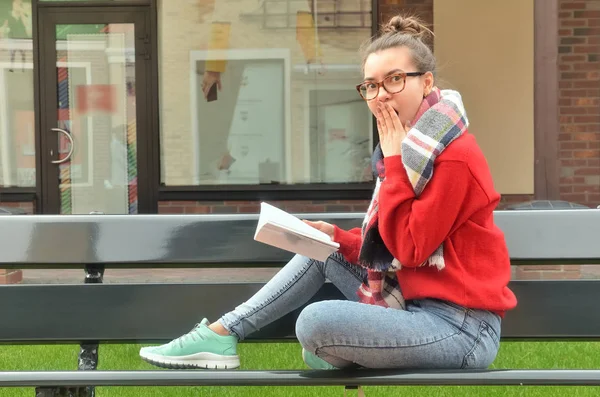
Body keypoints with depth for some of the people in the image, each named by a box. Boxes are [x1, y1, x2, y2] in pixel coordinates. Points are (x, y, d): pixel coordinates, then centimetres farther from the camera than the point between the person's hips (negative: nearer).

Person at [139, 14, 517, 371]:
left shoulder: (454, 156, -18)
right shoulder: (410, 145, 13)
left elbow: (410, 249, -20)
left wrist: (393, 160, -17)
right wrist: (337, 236, 1)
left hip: (460, 328, -10)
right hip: (419, 305, 10)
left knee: (316, 323, -23)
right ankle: (221, 334, 12)